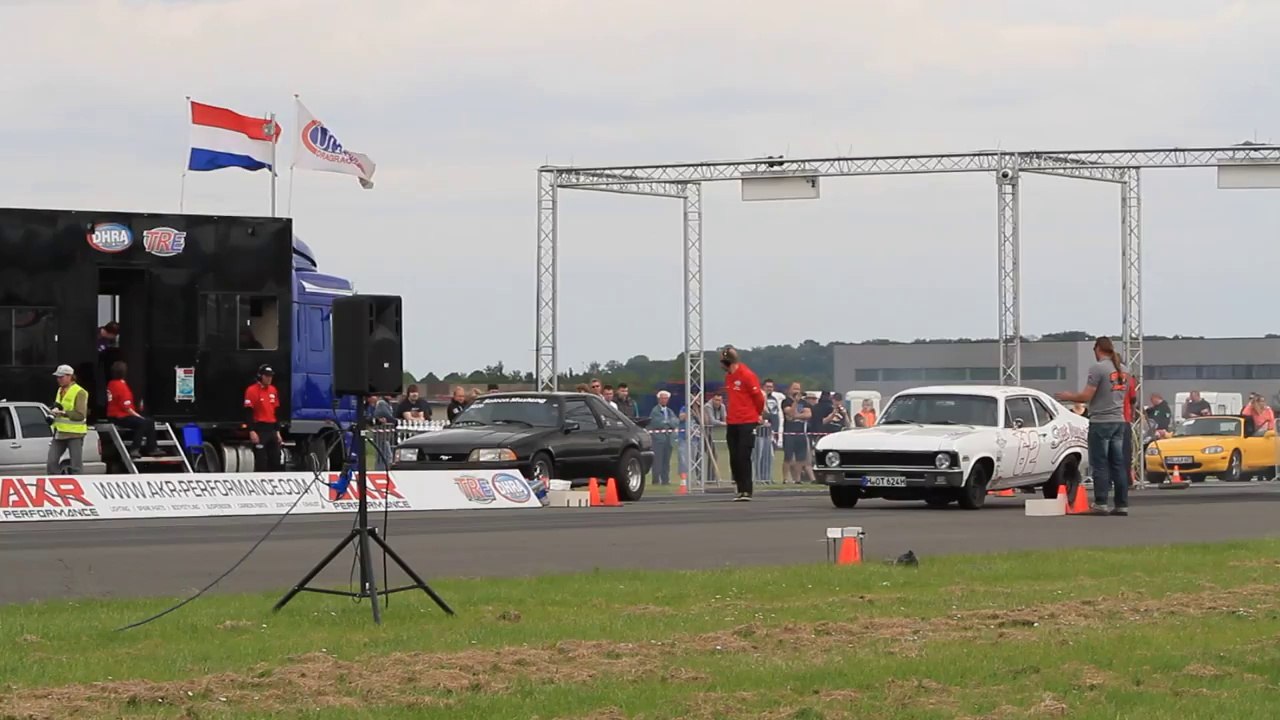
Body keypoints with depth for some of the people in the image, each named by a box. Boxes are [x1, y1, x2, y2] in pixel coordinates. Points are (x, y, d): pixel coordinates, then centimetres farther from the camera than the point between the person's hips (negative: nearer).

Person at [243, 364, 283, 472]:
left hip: (272, 430, 7)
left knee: (275, 461, 9)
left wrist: (277, 432, 16)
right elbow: (249, 413, -12)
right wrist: (252, 431, -19)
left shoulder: (273, 390, 13)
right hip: (259, 430, -7)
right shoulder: (252, 390, -8)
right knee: (261, 461, -7)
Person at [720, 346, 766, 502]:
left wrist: (759, 414, 6)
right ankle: (741, 489, 12)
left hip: (747, 423, -7)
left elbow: (758, 396, -7)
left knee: (743, 458, -9)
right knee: (734, 458, 6)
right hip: (732, 423, 7)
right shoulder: (728, 376, 11)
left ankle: (747, 491, -6)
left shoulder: (747, 375, -13)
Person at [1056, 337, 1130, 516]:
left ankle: (1101, 504, -7)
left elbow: (1086, 396, -15)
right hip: (1119, 421, 7)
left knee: (1100, 464, -4)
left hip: (1101, 422, -7)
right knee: (1117, 464, 7)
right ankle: (1122, 505, 6)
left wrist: (1068, 397, 3)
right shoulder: (1122, 370, 12)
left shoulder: (1098, 368, -12)